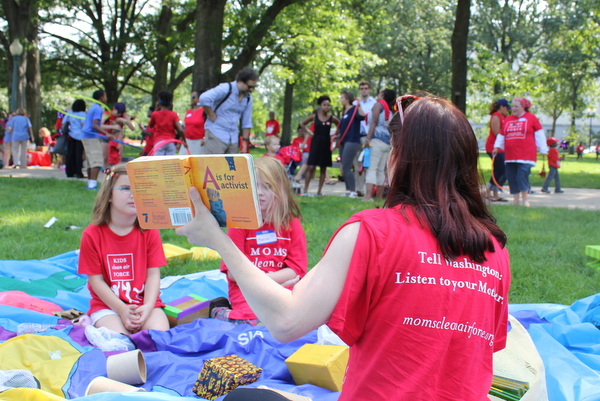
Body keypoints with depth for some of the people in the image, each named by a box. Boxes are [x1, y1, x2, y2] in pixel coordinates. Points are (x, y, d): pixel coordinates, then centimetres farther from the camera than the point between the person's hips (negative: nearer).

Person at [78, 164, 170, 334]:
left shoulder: (149, 232, 1)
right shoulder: (92, 234, -5)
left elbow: (153, 274, -3)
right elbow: (96, 280, -6)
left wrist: (147, 307, -20)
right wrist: (122, 310, -17)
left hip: (145, 303, 3)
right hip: (107, 305, -2)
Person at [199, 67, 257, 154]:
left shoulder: (248, 97, 9)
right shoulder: (226, 89, -12)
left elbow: (247, 122, 16)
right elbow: (204, 98, -27)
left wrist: (245, 141, 10)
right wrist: (212, 116, -18)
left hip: (233, 138, 7)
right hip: (216, 134, -7)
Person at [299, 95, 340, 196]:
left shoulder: (332, 118, -1)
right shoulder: (314, 116, -1)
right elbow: (302, 123, 10)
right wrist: (308, 132, 1)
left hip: (326, 144, 1)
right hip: (316, 142, -1)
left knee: (323, 168, 5)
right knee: (311, 167, -7)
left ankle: (319, 191, 11)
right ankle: (305, 190, -4)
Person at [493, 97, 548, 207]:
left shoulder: (531, 118, 2)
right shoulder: (507, 120, 13)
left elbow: (539, 135, 4)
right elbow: (501, 135, 19)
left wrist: (543, 150, 3)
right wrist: (497, 147, 7)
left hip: (526, 155, -5)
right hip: (510, 155, 5)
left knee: (522, 176, -12)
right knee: (511, 177, 4)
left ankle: (524, 199, 2)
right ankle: (515, 199, 15)